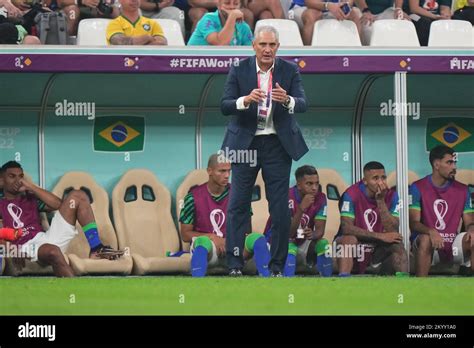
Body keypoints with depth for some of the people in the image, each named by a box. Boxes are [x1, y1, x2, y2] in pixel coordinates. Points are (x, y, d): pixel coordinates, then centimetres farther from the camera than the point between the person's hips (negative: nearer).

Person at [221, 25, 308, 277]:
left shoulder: (289, 70, -1)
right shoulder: (239, 70, -3)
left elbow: (302, 104, -11)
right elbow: (224, 106, -10)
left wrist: (287, 100, -34)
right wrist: (246, 100, -30)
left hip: (277, 144, 1)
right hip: (245, 143, 0)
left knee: (280, 209, 1)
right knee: (237, 205, -2)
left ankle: (277, 267, 9)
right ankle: (234, 265, 2)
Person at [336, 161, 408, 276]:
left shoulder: (391, 195, -4)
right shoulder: (352, 194, -15)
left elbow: (393, 231, -14)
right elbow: (347, 228, -25)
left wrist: (381, 201, -22)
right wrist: (381, 236, -26)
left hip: (377, 251, 4)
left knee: (397, 244, -23)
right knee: (348, 239, -35)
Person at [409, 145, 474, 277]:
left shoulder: (462, 190, 9)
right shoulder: (418, 188, -2)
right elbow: (413, 223, -10)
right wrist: (431, 231, -31)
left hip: (453, 246, 3)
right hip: (430, 246, -3)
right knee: (425, 239, -36)